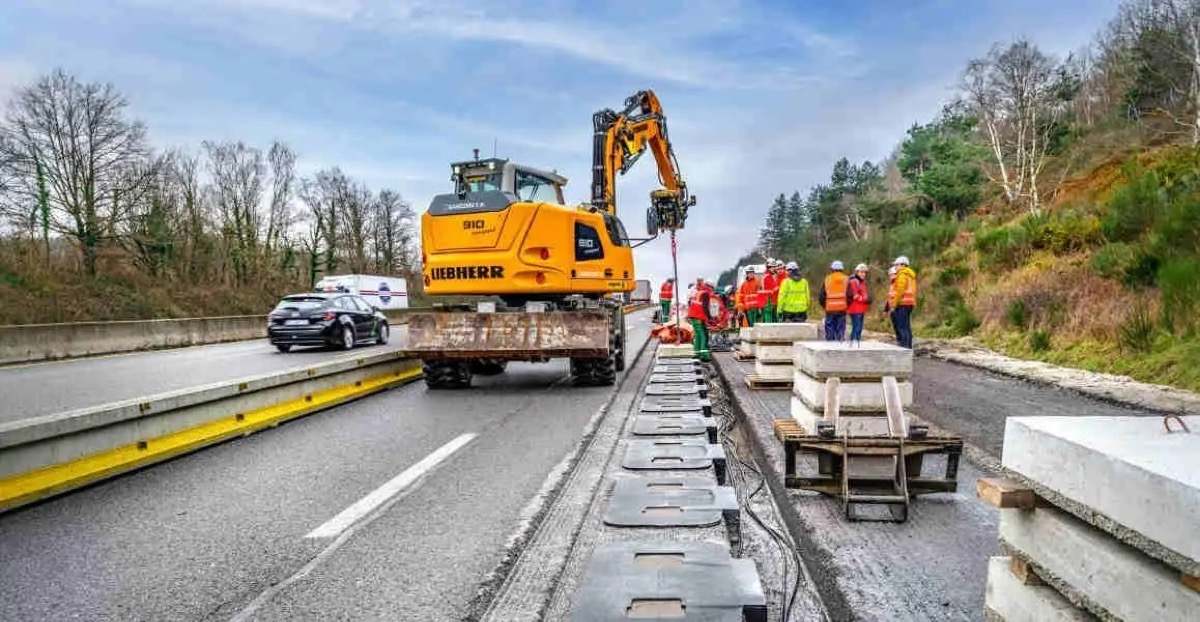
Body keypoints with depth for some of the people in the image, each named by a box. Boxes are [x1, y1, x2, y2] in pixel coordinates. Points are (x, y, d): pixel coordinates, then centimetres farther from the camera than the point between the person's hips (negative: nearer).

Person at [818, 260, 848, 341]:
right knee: (840, 329, 4)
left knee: (830, 329, 5)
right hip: (842, 309, 0)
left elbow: (821, 296, 0)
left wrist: (824, 306, 13)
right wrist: (846, 305, 13)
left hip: (830, 308, 0)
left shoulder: (827, 279, 1)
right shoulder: (846, 279, 2)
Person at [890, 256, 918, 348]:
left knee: (902, 327, -10)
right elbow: (911, 291, 19)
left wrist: (894, 305, -15)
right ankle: (908, 347, 14)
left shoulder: (902, 275, -10)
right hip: (909, 303, 9)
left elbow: (899, 291, -17)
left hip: (902, 304, -9)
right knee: (907, 327, 11)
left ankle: (904, 347, -13)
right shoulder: (911, 275, 20)